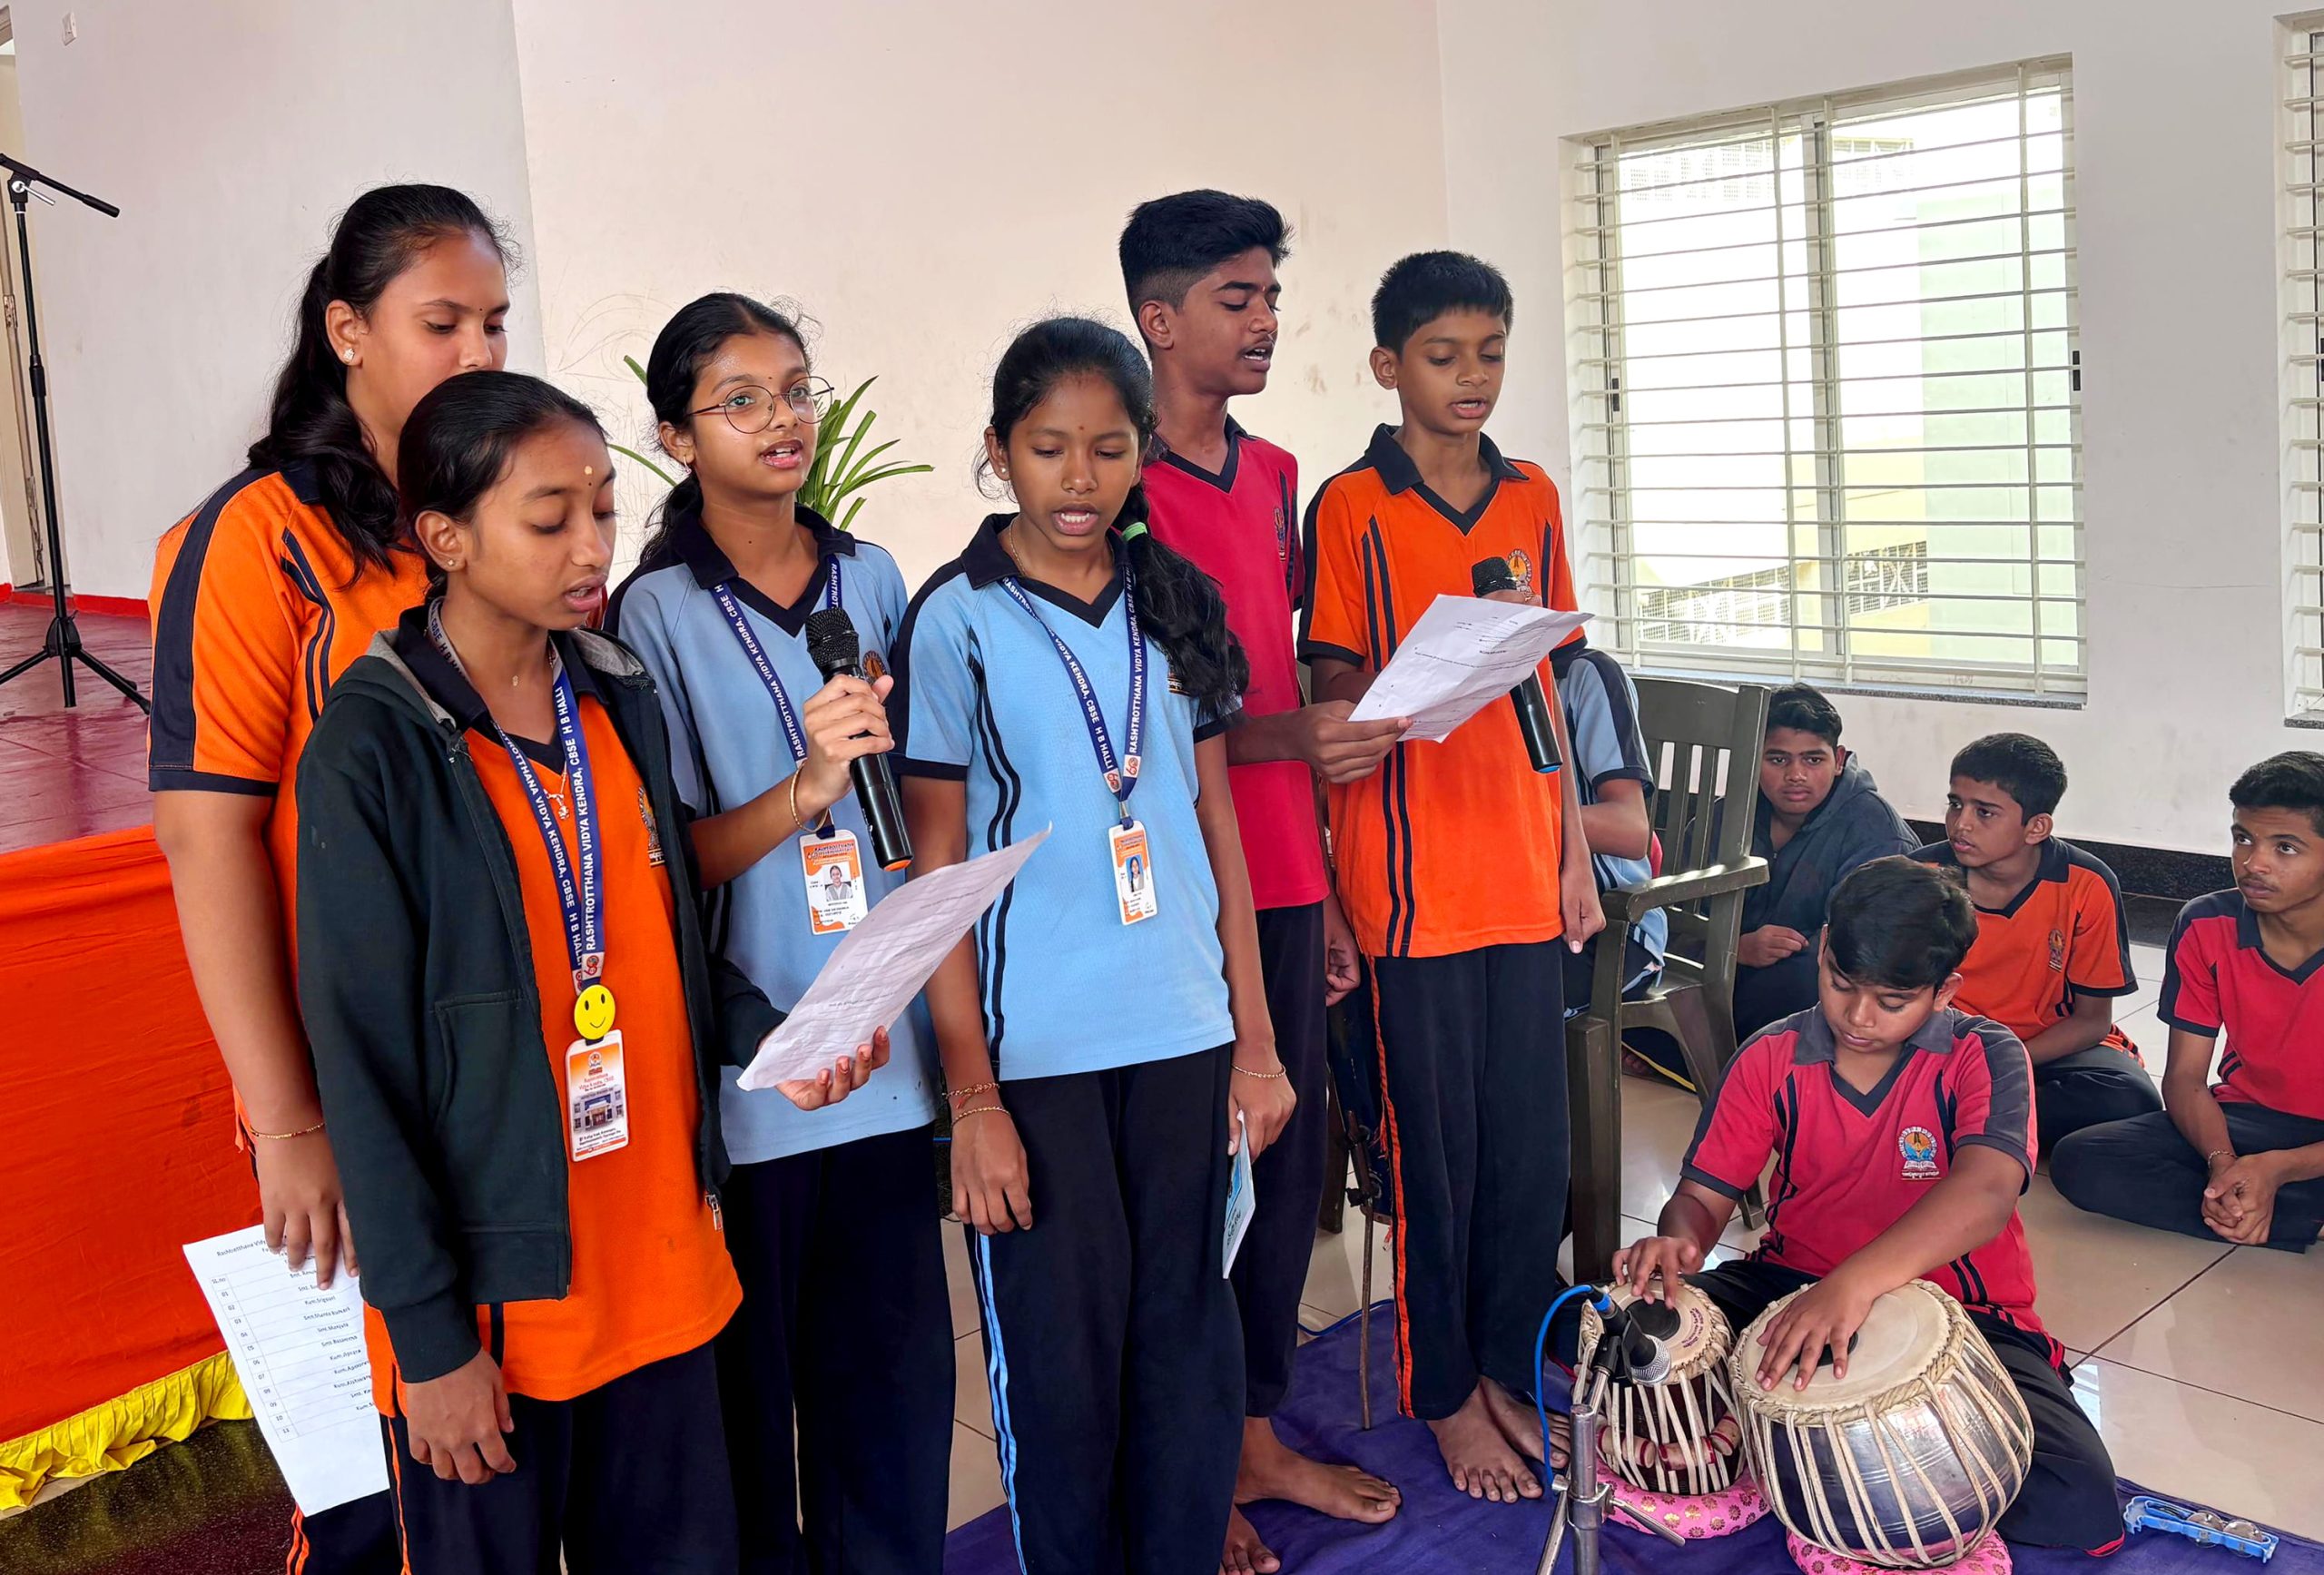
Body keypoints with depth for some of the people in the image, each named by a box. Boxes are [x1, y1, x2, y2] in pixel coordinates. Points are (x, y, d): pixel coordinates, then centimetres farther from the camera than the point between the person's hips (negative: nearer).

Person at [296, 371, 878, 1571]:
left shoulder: (623, 699, 4)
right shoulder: (373, 749, -14)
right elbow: (365, 1063, -13)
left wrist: (764, 1040, -6)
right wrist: (428, 1335, -12)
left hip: (662, 1267, 6)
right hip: (490, 1304, -5)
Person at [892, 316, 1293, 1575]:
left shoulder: (1178, 603, 7)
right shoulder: (955, 622, -4)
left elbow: (1216, 823, 10)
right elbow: (936, 866, -5)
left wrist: (1254, 1038, 7)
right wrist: (972, 1093, -9)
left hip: (1184, 1036, 4)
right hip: (1034, 1054, -3)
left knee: (1190, 1339, 11)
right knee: (1060, 1358, 6)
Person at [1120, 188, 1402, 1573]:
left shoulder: (1275, 475, 13)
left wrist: (1323, 892, 17)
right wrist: (1296, 735, -24)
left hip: (1282, 878, 7)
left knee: (1292, 1150, 14)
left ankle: (1260, 1437, 30)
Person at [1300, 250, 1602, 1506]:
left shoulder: (1533, 500, 11)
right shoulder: (1350, 507, -5)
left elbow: (1544, 687, 14)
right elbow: (1337, 697, -4)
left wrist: (1576, 851, 13)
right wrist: (1431, 679, -21)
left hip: (1526, 871, 5)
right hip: (1412, 878, -5)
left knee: (1532, 1140, 10)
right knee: (1434, 1146, 5)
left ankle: (1507, 1369, 27)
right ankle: (1445, 1394, 22)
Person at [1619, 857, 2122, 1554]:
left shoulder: (1985, 1059, -12)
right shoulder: (1771, 1060, -2)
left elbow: (1984, 1193, -31)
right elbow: (1704, 1194, -1)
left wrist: (1860, 1281, -49)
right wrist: (1677, 1243, -28)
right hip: (1792, 1284, 2)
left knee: (2077, 1503, -26)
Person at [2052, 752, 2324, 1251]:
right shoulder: (2206, 926, -7)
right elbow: (2185, 1077, -4)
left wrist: (2277, 1168, -30)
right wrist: (2223, 1162, -24)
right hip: (2243, 1120, 5)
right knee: (2080, 1161, -23)